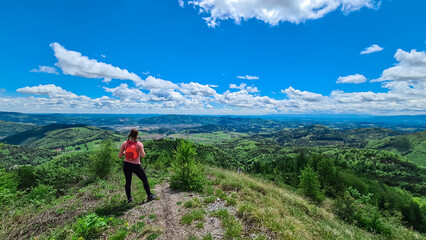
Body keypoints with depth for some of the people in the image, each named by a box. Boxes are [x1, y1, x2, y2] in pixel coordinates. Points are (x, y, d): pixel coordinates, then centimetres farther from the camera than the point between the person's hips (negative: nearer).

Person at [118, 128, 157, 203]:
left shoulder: (125, 143, -4)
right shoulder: (139, 144, -14)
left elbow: (119, 156, -4)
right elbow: (143, 155, -20)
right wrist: (141, 149, -2)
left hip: (126, 165, 4)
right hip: (136, 166, -4)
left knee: (128, 182, 19)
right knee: (145, 180, 13)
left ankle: (129, 198, 29)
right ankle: (149, 196, 24)